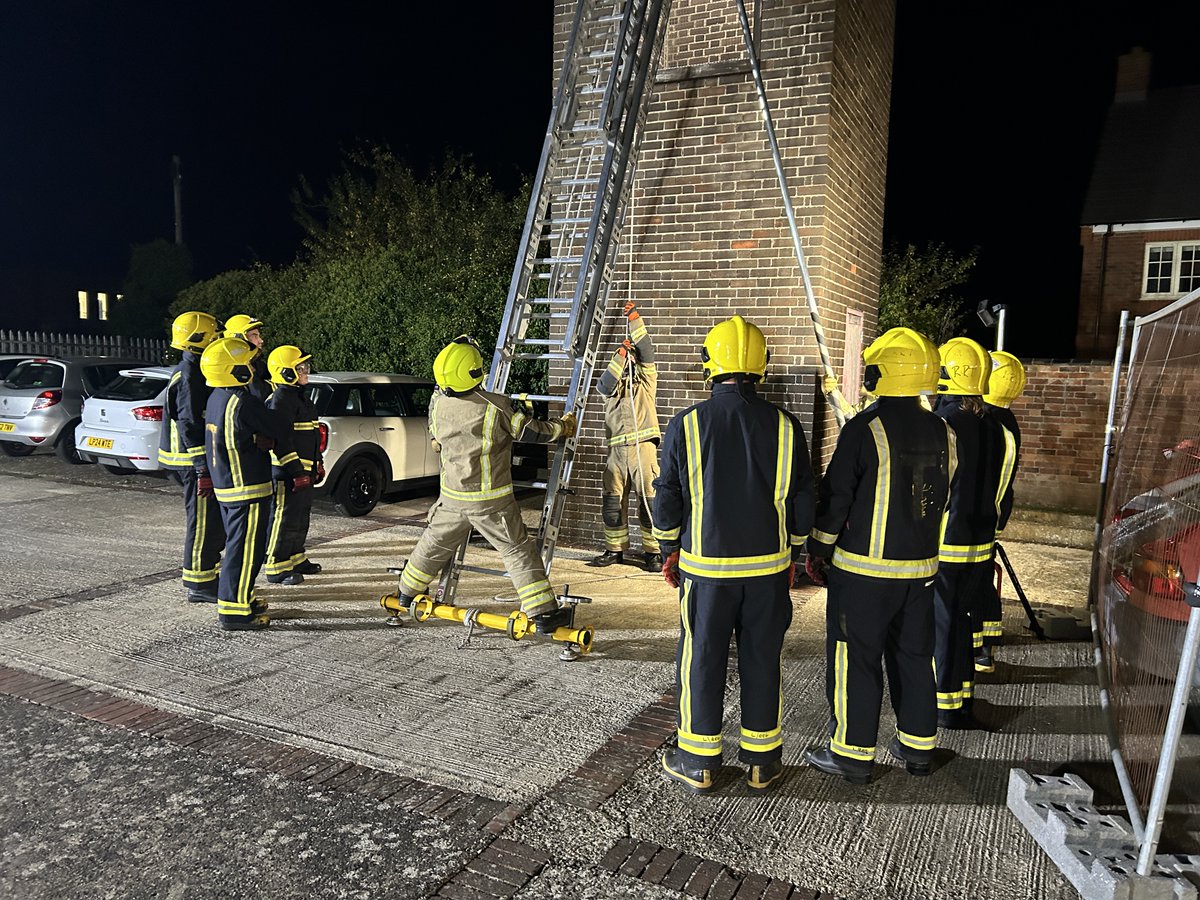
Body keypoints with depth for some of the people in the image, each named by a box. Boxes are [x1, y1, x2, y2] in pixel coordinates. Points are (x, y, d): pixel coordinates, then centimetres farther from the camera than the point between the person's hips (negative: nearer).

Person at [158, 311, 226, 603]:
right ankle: (199, 585, 5)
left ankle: (209, 575, 26)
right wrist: (203, 469, -25)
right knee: (202, 521, -4)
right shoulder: (189, 376, -17)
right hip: (194, 461, -11)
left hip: (200, 459, 11)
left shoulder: (194, 372, 16)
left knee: (215, 520, 16)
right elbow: (189, 426, -23)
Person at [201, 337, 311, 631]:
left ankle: (240, 598, 31)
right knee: (246, 549, -3)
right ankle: (234, 612, 2)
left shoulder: (216, 398, 8)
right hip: (247, 487, -10)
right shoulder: (243, 403, -22)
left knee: (238, 544, 20)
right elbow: (280, 430, -12)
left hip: (225, 485, 10)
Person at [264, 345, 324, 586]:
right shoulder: (281, 399, -16)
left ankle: (296, 559, 30)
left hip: (304, 469, 11)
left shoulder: (300, 396, 18)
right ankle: (276, 568, 2)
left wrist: (318, 463, 25)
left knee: (301, 517, 18)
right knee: (284, 519, -5)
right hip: (286, 470, -10)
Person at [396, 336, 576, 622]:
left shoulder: (438, 403, -5)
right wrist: (563, 427, 9)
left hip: (452, 497, 5)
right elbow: (532, 431, -7)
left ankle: (408, 593, 41)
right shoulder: (498, 406, -19)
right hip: (491, 501, -4)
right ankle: (541, 611, 2)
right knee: (518, 551, 4)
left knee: (434, 544, 23)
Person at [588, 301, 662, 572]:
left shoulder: (646, 379, 11)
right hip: (616, 448, 4)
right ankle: (614, 549, 18)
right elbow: (604, 385, -4)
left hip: (642, 445, -4)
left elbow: (647, 351, -1)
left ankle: (653, 552, 0)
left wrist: (635, 318, -7)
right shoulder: (613, 384, 19)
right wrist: (620, 354, -9)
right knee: (613, 501, 7)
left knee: (649, 500, -6)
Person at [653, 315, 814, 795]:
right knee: (762, 661, 13)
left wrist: (670, 551, 11)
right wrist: (791, 551, 16)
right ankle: (762, 761, 25)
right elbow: (802, 501, 3)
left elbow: (668, 499, -3)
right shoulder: (784, 426, -3)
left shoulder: (686, 425, -9)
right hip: (768, 566, 2)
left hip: (705, 566, -2)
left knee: (701, 662, 10)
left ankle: (697, 762, 21)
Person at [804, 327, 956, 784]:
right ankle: (918, 745, 28)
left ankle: (853, 753, 13)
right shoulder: (941, 432, 5)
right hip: (921, 566, 6)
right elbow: (941, 500, 13)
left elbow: (836, 497, -12)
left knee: (855, 659, 4)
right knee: (913, 655, 17)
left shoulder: (864, 429, -16)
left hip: (864, 567, -6)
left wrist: (817, 550, -1)